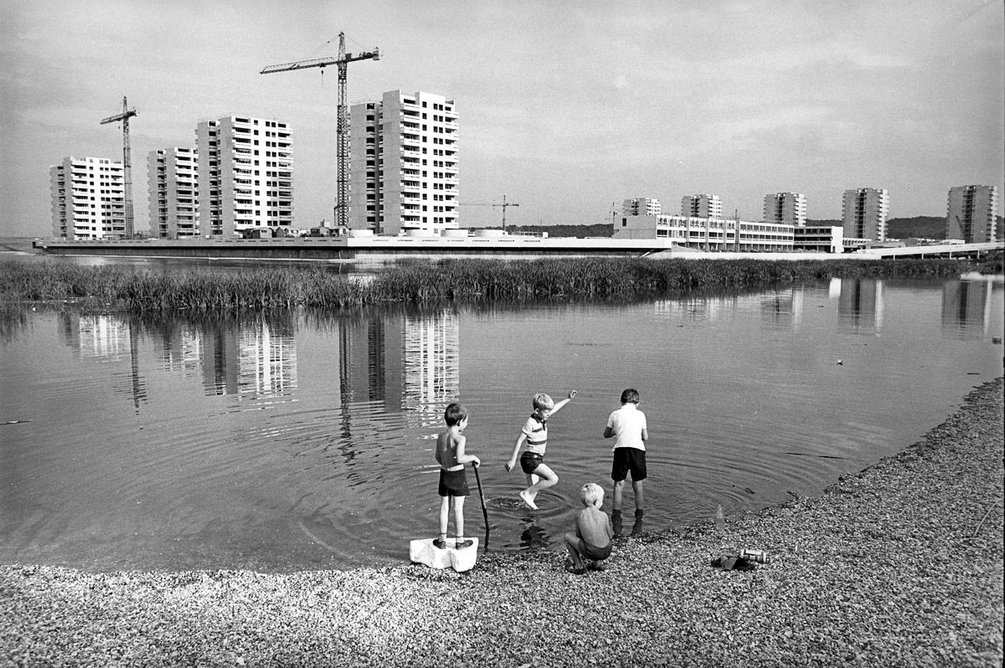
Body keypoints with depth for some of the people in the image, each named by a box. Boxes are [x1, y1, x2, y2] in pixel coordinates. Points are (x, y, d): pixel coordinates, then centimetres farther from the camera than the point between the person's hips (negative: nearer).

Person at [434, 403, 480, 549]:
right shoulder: (460, 438, -18)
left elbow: (438, 457, 12)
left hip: (444, 474, 6)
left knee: (444, 507, 13)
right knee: (458, 508, 3)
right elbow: (460, 458, -30)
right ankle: (460, 541, 13)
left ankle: (442, 539, 19)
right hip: (458, 475, -6)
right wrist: (473, 457, -14)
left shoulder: (441, 436, 4)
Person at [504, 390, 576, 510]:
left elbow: (555, 407, 24)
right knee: (553, 479, -16)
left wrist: (568, 399, 29)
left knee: (533, 489, 11)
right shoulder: (531, 423, -17)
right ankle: (527, 493, -9)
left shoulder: (542, 418, 6)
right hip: (531, 458, -9)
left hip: (537, 459, 9)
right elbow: (519, 441, -15)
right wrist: (513, 460, -14)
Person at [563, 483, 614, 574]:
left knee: (568, 536, 17)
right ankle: (597, 563, 28)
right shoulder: (603, 516, -5)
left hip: (591, 552, -3)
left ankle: (578, 566, 18)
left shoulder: (579, 516, -3)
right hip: (606, 552, 3)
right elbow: (610, 536, 3)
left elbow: (579, 535, 8)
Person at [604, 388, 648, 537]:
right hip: (638, 450, 1)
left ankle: (617, 524, 0)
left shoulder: (615, 414, 9)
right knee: (638, 486, 11)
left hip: (621, 449, 0)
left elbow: (606, 434, 19)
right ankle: (638, 523, 13)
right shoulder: (640, 414, 9)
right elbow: (645, 437, 10)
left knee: (618, 485, 6)